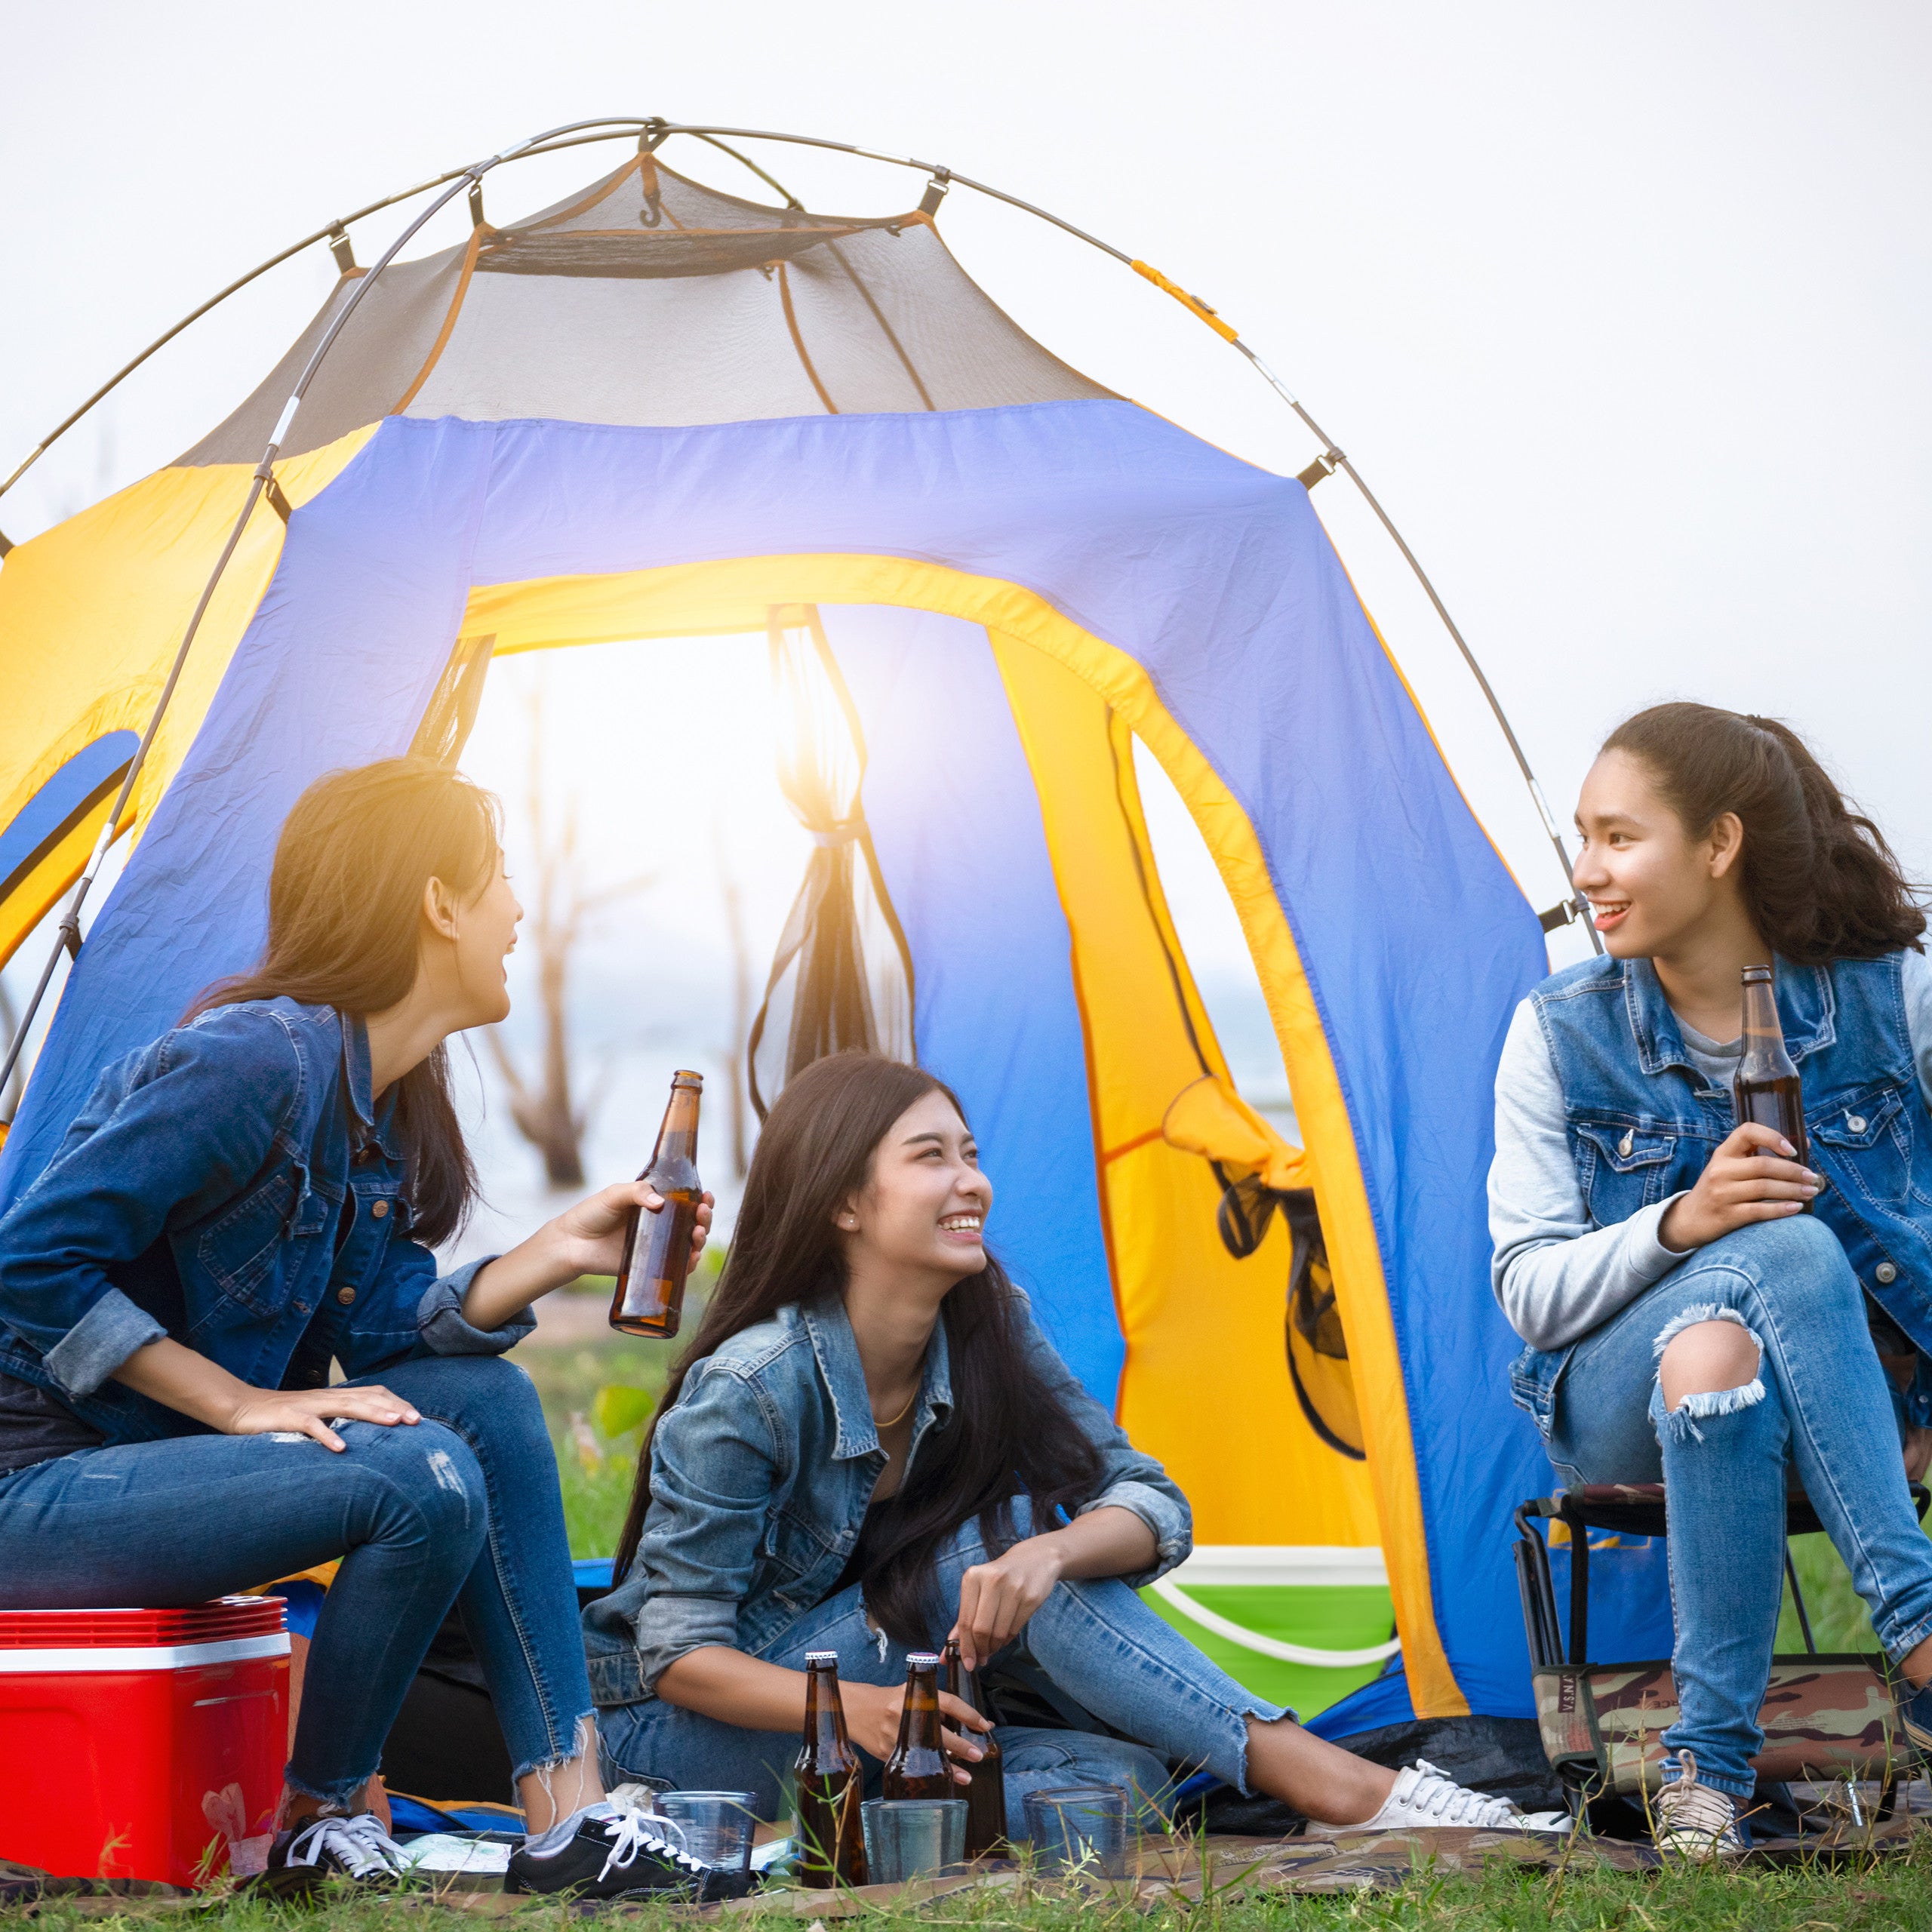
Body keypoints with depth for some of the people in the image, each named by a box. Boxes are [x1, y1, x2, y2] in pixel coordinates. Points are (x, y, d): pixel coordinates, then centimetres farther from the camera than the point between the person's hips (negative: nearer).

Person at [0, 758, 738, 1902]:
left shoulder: (392, 1107, 8)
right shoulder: (262, 1060, -22)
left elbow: (385, 1336, 4)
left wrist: (558, 1254, -6)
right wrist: (240, 1401, -20)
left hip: (172, 1464, 10)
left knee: (488, 1397, -3)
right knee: (422, 1480, -25)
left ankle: (568, 1817, -5)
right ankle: (321, 1824, -5)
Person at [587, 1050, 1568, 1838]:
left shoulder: (990, 1333, -6)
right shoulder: (747, 1389, -23)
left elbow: (1150, 1504, -8)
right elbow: (677, 1648, -21)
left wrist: (1051, 1551, -32)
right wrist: (854, 1708, -38)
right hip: (671, 1733, -6)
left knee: (1115, 1777, -22)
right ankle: (1330, 1784, -32)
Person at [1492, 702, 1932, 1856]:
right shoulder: (1560, 1035, -4)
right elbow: (1529, 1291, -6)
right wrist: (1678, 1225, -25)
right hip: (1621, 1406, 0)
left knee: (1714, 1348, -38)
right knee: (1788, 1249, -34)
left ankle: (1708, 1763, -32)